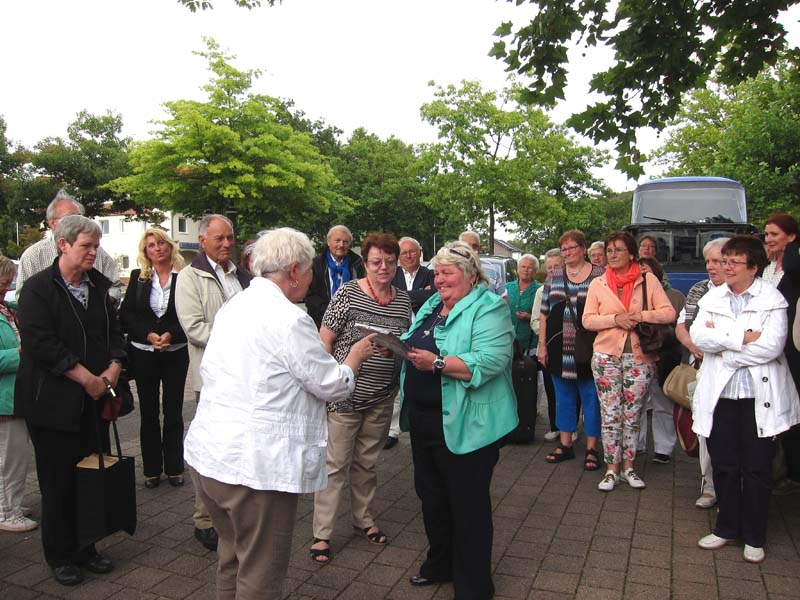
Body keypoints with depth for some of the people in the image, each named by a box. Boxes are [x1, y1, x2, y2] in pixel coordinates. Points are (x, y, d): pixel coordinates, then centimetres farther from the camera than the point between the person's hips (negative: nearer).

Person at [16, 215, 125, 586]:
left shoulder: (98, 285, 10)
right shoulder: (38, 288, -9)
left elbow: (114, 330, 13)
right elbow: (40, 343, -17)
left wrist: (114, 368, -4)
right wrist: (87, 378, -18)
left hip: (94, 400, 5)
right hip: (54, 401, -5)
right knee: (58, 482, 5)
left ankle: (86, 548, 26)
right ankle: (60, 556, 22)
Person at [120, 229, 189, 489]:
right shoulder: (138, 278, 4)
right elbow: (126, 314, 1)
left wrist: (171, 334, -17)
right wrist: (148, 335, -12)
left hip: (175, 353, -2)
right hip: (143, 353, 2)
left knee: (173, 412, 5)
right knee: (148, 413, 10)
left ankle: (174, 468, 17)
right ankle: (152, 469, 20)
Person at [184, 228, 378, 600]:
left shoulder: (232, 307, 7)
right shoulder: (290, 319, -18)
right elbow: (333, 386, -10)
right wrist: (355, 356, 9)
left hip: (207, 456, 8)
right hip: (256, 467, -8)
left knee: (231, 557, 25)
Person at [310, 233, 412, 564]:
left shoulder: (403, 300, 6)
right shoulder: (348, 293, -9)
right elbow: (324, 340, -8)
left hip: (382, 397, 5)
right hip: (345, 393, -4)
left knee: (367, 462, 18)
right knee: (335, 464, 2)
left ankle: (363, 518, 37)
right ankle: (322, 533, 15)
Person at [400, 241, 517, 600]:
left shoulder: (487, 309, -15)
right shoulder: (432, 305, 12)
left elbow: (491, 361, -28)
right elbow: (414, 347, 17)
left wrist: (437, 362, -31)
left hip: (465, 426, -8)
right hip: (424, 420, 9)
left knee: (468, 505, 7)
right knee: (431, 496, 21)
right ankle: (440, 565, 42)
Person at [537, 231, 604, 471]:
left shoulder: (599, 276, 0)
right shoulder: (553, 277, 9)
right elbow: (543, 313, 9)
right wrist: (542, 344, 4)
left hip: (588, 349, -3)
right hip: (559, 349, 3)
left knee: (590, 396, 4)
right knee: (563, 396, 12)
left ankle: (591, 448, 16)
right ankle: (565, 445, 24)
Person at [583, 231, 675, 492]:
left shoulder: (649, 280, 2)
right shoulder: (598, 284, 5)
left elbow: (669, 313, -3)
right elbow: (587, 320, -1)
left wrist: (641, 316, -18)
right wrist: (615, 319, -15)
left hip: (639, 356, 0)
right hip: (607, 356, 0)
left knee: (632, 415, 9)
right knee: (610, 415, 3)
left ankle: (628, 467, 22)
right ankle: (612, 469, 13)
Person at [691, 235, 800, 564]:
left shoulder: (772, 300, -5)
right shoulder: (712, 298, 6)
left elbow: (771, 346, -17)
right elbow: (698, 336, -7)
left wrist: (722, 345, -11)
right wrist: (741, 337, -17)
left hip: (759, 397, -3)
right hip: (720, 394, 3)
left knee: (757, 469, 7)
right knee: (723, 466, 11)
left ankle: (754, 537, 23)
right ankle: (726, 528, 27)